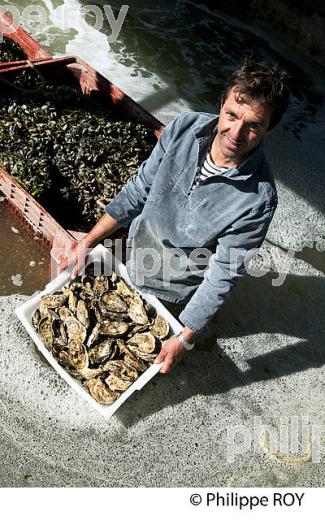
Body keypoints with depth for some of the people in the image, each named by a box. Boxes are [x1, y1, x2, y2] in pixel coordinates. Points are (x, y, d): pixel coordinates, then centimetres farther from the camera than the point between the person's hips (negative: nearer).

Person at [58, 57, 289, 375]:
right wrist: (88, 241, -6)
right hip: (137, 248, 4)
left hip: (175, 289, -3)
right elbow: (140, 188, -10)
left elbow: (224, 274, -23)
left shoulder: (259, 198, -31)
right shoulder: (185, 128, -21)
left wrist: (184, 339, -19)